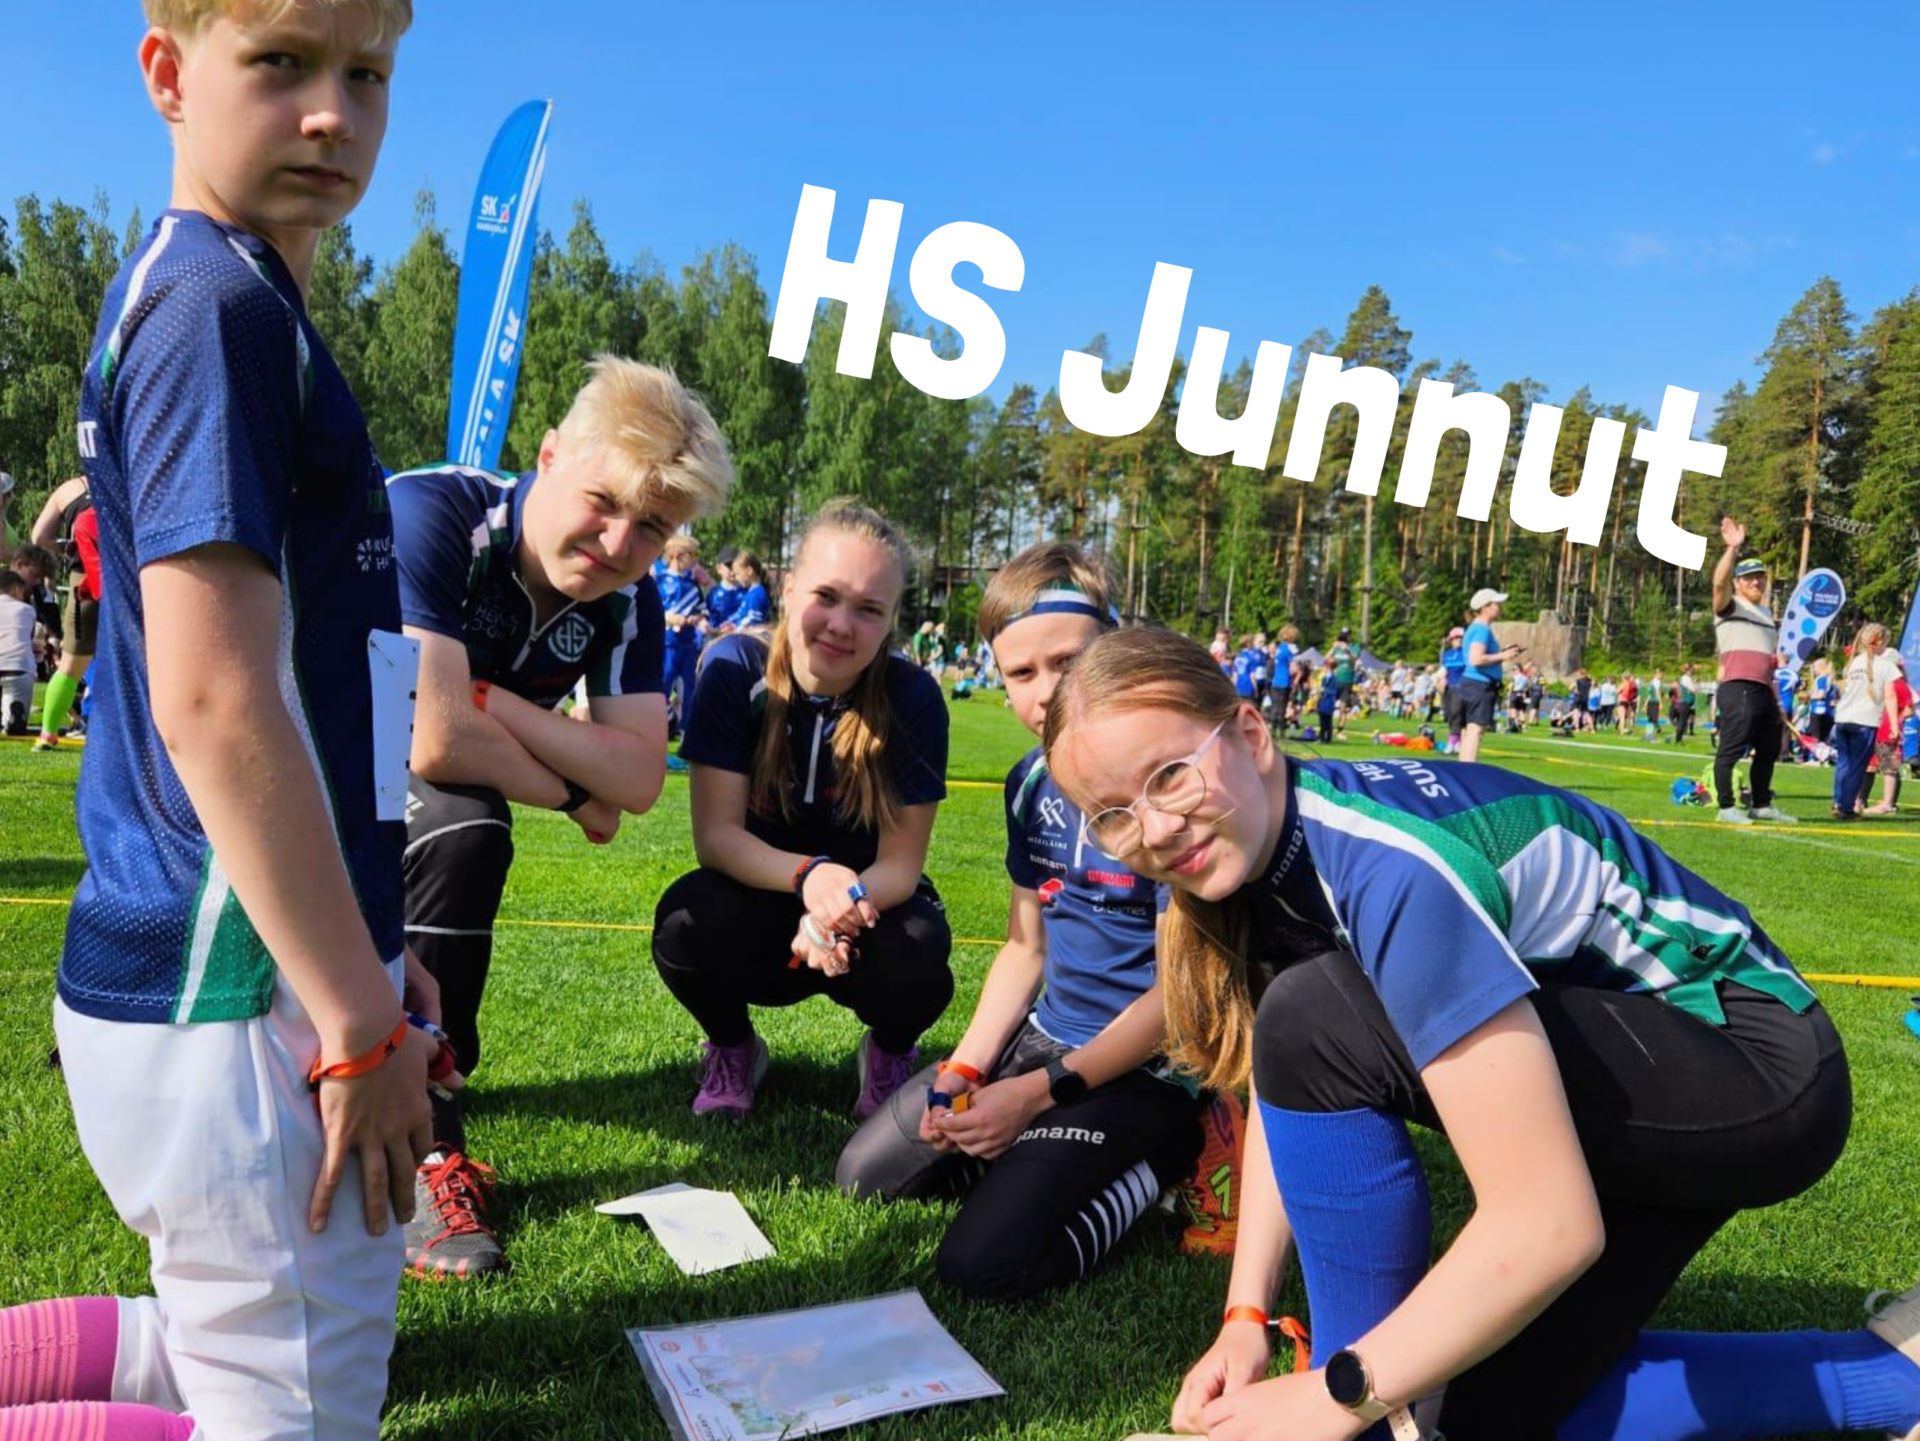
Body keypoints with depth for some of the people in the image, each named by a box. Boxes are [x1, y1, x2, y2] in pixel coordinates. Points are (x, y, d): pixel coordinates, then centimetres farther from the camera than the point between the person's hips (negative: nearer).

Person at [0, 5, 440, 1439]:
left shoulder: (202, 300, 15)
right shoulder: (220, 305, -15)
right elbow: (210, 704, -24)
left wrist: (368, 947, 21)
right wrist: (363, 1020, -17)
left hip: (222, 960, 10)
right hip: (242, 994, -10)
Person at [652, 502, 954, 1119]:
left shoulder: (913, 697, -18)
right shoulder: (736, 669, -17)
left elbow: (900, 864, -15)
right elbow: (716, 834, -19)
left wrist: (846, 905, -38)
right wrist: (808, 876, -39)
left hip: (867, 906, 0)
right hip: (761, 906, 0)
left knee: (917, 949, -33)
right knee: (687, 921, -32)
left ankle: (889, 1053, 6)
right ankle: (732, 1047, 4)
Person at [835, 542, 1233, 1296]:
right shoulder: (1032, 780, 2)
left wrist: (1038, 1094, -18)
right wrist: (966, 1067, -2)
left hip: (1141, 1069, -8)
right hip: (1044, 1035, 8)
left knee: (982, 1263, -19)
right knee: (866, 1175, 8)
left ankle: (1165, 1157, 1)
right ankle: (1059, 1153, 15)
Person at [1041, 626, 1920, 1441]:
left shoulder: (1391, 868, -33)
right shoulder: (1263, 845, -7)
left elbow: (1548, 1225, -34)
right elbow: (1284, 1092, 4)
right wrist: (1246, 1315, -5)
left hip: (1760, 1071, -9)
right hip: (1621, 1042, 9)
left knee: (1317, 1022, -28)